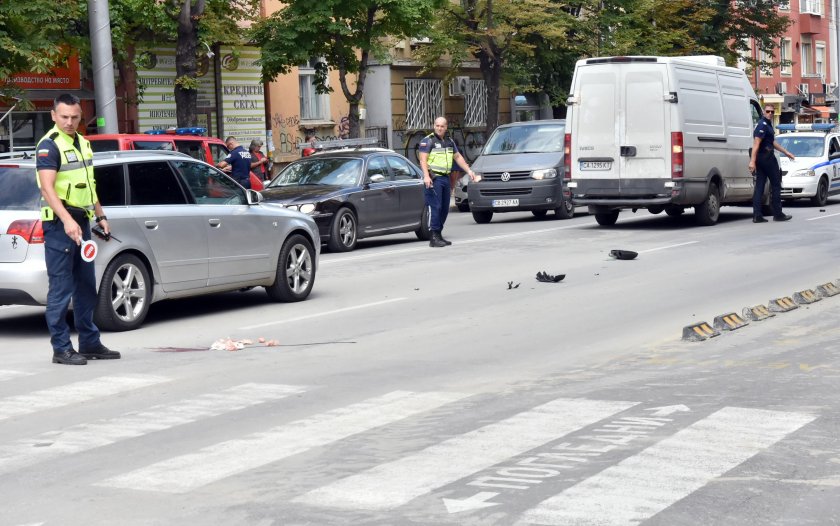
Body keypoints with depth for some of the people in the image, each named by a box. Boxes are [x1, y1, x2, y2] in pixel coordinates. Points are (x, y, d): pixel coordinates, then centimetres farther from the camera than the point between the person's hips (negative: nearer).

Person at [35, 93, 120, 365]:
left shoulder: (82, 142, 15)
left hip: (82, 221, 9)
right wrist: (67, 220, -33)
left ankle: (90, 343, 22)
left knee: (86, 287, 13)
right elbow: (47, 188, -23)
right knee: (61, 289, -6)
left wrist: (100, 215, 19)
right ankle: (61, 348, -1)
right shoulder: (49, 145, -12)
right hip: (60, 223, -9)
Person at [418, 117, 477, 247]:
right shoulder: (427, 141, -5)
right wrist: (426, 176, -25)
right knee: (436, 207, -12)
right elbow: (423, 160, -13)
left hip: (445, 178, 7)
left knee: (444, 209, 8)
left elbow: (458, 157, 27)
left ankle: (439, 235, 16)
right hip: (434, 179, -7)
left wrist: (469, 170, 21)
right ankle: (434, 237, -12)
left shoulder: (449, 141, 17)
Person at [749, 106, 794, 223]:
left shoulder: (768, 125, 19)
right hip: (767, 157, -10)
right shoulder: (763, 125, -14)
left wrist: (786, 152, 34)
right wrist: (752, 161, -28)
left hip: (760, 159, 10)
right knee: (776, 185, 2)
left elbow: (772, 142, 29)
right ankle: (778, 214, 7)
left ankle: (757, 215, -1)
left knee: (759, 186, 3)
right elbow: (756, 143, -22)